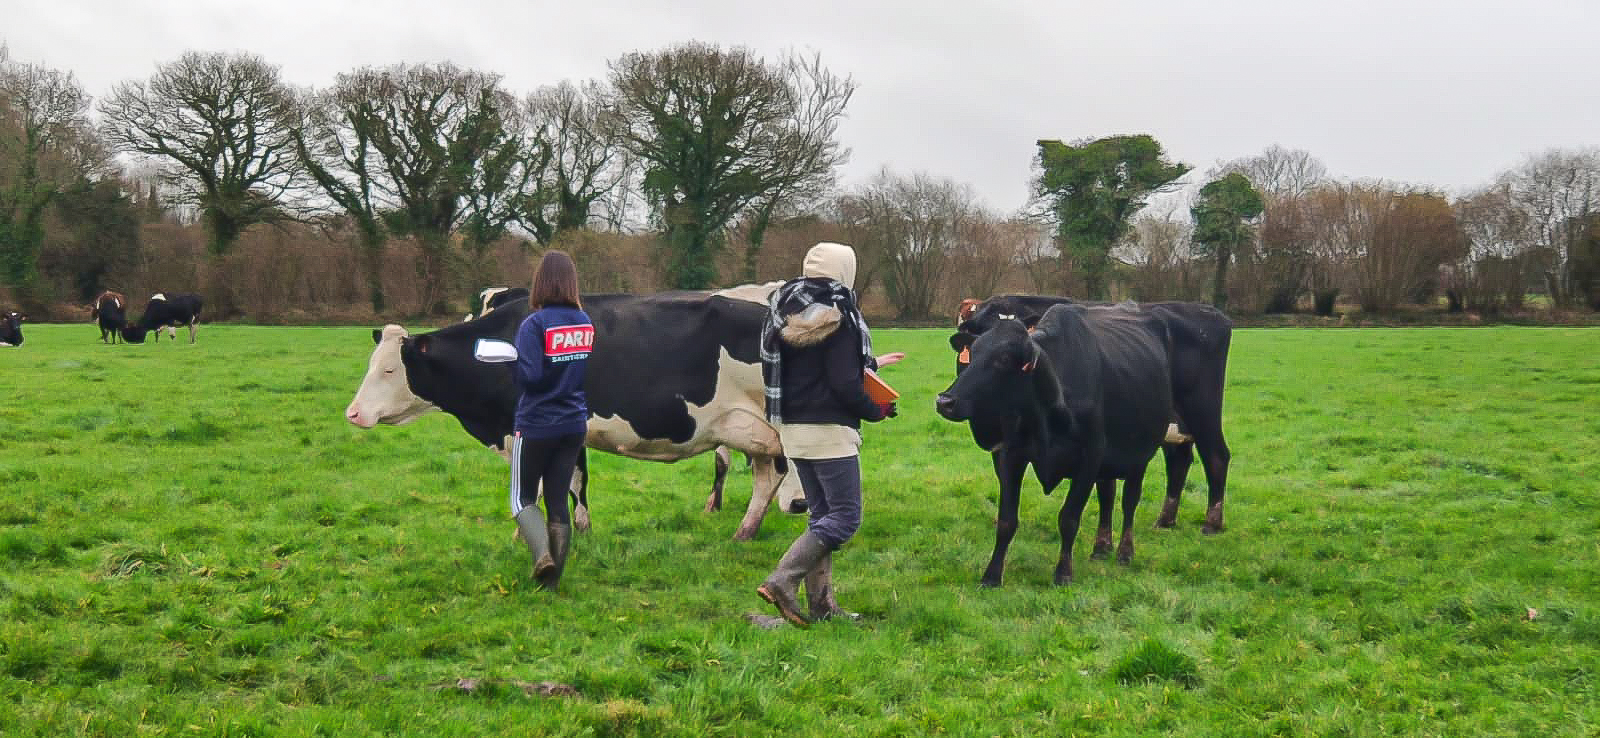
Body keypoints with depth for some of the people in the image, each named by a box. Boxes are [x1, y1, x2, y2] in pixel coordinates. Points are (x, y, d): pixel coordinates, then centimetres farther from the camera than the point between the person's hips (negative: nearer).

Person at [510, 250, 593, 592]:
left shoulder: (535, 324, -16)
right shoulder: (586, 323, 2)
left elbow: (528, 376, -22)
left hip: (536, 425, -5)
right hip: (575, 424, 5)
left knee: (523, 499, 10)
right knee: (558, 502, 11)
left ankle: (542, 554, -14)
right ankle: (553, 580, 11)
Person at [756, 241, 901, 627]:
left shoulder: (783, 317, 11)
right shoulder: (838, 317, -14)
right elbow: (844, 383, -19)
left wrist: (870, 362, 29)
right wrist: (875, 410, 0)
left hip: (792, 427, 9)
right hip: (829, 429, -9)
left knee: (822, 514, 15)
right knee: (845, 515, -5)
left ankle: (820, 602, 14)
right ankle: (782, 582, -17)